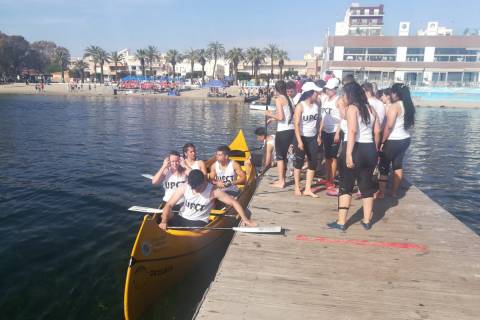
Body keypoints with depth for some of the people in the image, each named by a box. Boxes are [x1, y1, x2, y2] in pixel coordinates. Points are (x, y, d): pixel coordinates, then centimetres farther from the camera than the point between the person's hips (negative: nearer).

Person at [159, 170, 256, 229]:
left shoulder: (213, 191, -15)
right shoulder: (184, 187, -9)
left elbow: (234, 202, -12)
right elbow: (169, 205, -9)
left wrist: (245, 219, -20)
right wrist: (164, 221, -27)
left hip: (199, 221, -2)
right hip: (181, 218, 3)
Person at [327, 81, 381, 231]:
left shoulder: (352, 108, -9)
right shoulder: (371, 108, 11)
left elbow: (352, 131, -22)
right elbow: (377, 131, 11)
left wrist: (348, 154, -25)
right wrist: (375, 150, 19)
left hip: (355, 149, -6)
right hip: (369, 150, 7)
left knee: (345, 186, 2)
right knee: (367, 186, 15)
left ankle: (341, 222, 4)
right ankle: (367, 221, 23)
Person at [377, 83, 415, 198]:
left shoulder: (394, 106, -17)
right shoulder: (409, 106, 7)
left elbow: (389, 126, -21)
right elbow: (410, 123, 13)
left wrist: (382, 141, -16)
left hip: (393, 141, -8)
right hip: (405, 139, 8)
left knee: (384, 166, 3)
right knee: (398, 165, 14)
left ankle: (381, 192, 7)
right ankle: (394, 192, 21)